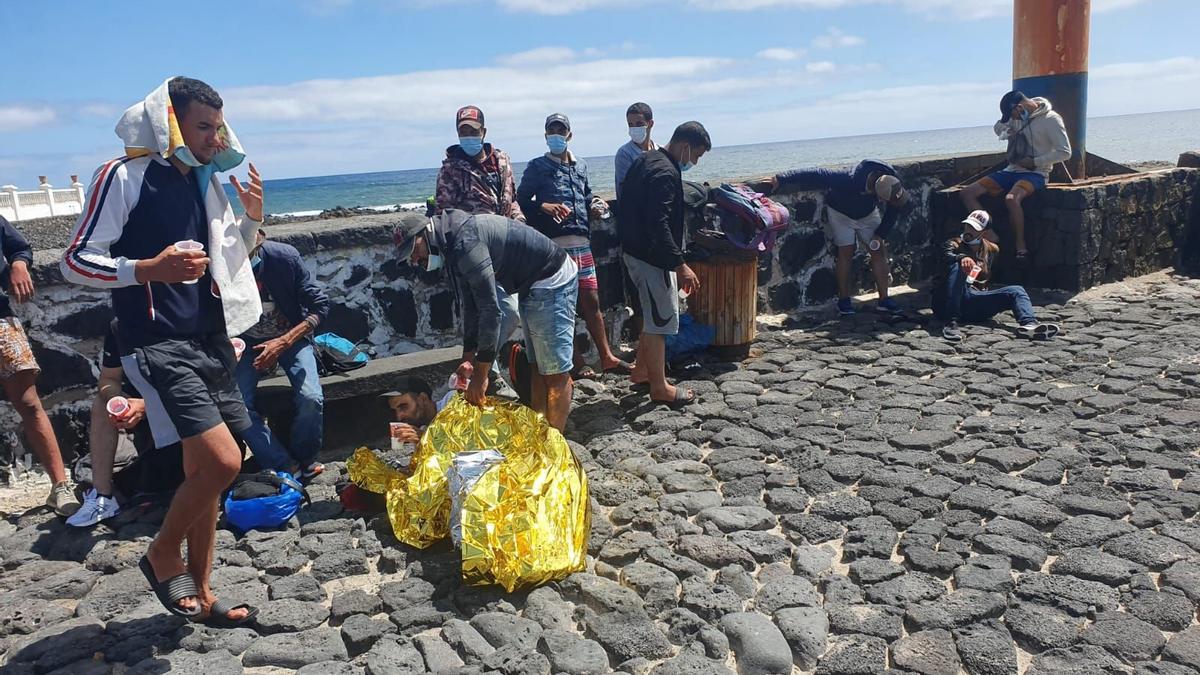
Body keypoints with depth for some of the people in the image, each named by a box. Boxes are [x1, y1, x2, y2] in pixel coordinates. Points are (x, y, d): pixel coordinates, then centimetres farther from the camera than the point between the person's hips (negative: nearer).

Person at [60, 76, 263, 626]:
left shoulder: (204, 181, 13)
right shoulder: (124, 176, -8)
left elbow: (227, 259, 24)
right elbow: (76, 261, -10)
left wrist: (252, 217, 5)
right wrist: (148, 269, -27)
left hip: (209, 338, 7)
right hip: (157, 344, -7)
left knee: (203, 469, 10)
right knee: (222, 461, -17)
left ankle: (200, 593, 22)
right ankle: (163, 554, 10)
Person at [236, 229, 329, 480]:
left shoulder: (285, 257, -23)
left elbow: (320, 306, -17)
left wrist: (283, 343, -25)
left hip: (292, 336, -1)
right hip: (247, 343, 1)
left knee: (311, 398, -25)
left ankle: (304, 459, 3)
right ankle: (286, 467, -10)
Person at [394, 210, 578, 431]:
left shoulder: (464, 243, -25)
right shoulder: (452, 244, 7)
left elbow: (490, 310, -27)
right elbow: (471, 305, 13)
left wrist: (480, 375, -22)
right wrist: (468, 358, 12)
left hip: (552, 281, -11)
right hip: (532, 286, 11)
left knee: (556, 374, -6)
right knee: (538, 368, 14)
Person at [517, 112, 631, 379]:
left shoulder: (581, 165, 19)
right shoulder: (537, 167, 4)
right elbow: (522, 200, -1)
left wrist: (595, 204, 8)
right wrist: (543, 207, -18)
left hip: (581, 242, 5)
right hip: (554, 244, -5)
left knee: (591, 299, 8)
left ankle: (606, 357, 15)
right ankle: (575, 362, 8)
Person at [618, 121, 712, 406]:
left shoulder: (644, 160, 11)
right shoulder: (665, 173, -20)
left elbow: (628, 206, 19)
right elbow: (659, 226, -28)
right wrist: (680, 265, -26)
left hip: (635, 251, 10)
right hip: (652, 256, -10)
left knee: (654, 315, 21)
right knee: (661, 319, -1)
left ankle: (641, 370, 31)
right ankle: (659, 387, 9)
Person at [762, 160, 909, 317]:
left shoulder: (892, 182, -28)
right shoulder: (851, 180, -43)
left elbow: (894, 210, -9)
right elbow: (816, 175, -40)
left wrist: (881, 234, -13)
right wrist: (781, 180, -39)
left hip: (868, 213, 4)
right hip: (841, 214, -4)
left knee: (879, 252, -2)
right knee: (846, 252, -9)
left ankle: (883, 300, 1)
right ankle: (844, 301, 1)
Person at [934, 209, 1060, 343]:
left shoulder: (991, 250, 22)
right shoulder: (954, 244, 8)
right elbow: (947, 256, -16)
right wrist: (962, 258, -35)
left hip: (974, 300, 4)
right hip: (947, 302, -4)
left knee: (1016, 291, -10)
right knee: (957, 267, -31)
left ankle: (1029, 324, -43)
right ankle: (951, 324, -43)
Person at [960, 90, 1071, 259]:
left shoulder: (1050, 119, -9)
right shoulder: (1017, 117, 10)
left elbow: (1065, 152, -12)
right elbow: (998, 130, 27)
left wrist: (1035, 162, -16)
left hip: (1035, 174, -8)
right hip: (1011, 170, 8)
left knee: (1011, 199, -39)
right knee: (967, 193, -8)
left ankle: (1021, 246, -24)